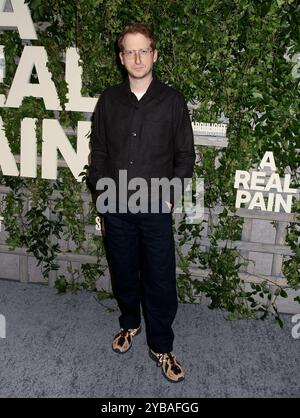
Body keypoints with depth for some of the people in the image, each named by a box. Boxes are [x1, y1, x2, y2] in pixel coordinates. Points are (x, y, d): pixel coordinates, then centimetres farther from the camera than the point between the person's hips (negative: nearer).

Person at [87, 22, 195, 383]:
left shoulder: (172, 100, -3)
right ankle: (130, 323, 41)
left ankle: (160, 346, 22)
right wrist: (99, 190, 2)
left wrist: (170, 194, -6)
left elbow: (186, 154, 0)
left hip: (156, 208, -2)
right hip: (116, 207, 2)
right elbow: (98, 150, 9)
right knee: (123, 272, 16)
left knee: (160, 279, 3)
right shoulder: (109, 99, 4)